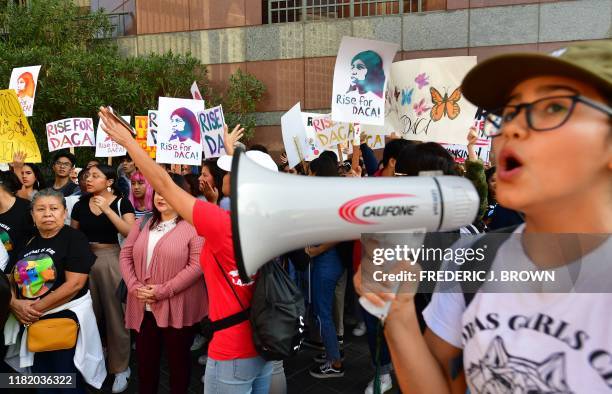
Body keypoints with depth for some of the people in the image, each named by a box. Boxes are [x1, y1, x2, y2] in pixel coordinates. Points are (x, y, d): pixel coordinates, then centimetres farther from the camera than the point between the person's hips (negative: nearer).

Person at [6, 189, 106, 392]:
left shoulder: (74, 238, -8)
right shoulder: (26, 240, 9)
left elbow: (74, 284, -18)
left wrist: (37, 307, -17)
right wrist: (14, 303, -11)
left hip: (66, 317, -5)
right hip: (29, 321, 5)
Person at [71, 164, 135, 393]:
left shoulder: (121, 203, -5)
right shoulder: (80, 204, 6)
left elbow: (131, 233, -17)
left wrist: (107, 209, -20)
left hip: (111, 259, -4)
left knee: (115, 314, 2)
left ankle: (120, 368, 14)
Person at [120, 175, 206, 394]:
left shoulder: (193, 225, -9)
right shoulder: (143, 223, 11)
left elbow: (197, 265, -17)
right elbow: (126, 255, 8)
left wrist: (163, 290, -19)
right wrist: (133, 286, -8)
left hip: (177, 308, -5)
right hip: (143, 307, 5)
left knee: (178, 360, 12)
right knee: (145, 359, 17)